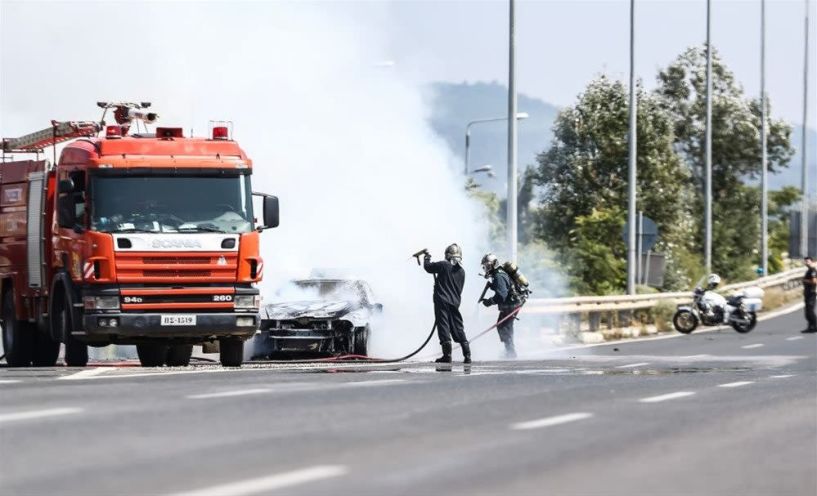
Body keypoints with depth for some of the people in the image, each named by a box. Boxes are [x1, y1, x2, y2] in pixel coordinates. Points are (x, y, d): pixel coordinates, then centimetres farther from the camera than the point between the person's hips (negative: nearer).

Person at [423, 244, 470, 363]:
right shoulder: (461, 271, 9)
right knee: (458, 329, 8)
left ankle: (447, 355, -8)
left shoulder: (443, 265, -8)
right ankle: (467, 355, 2)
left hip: (442, 301, -5)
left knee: (444, 327, -4)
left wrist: (427, 258, 23)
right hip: (455, 302, 5)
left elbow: (428, 267, 3)